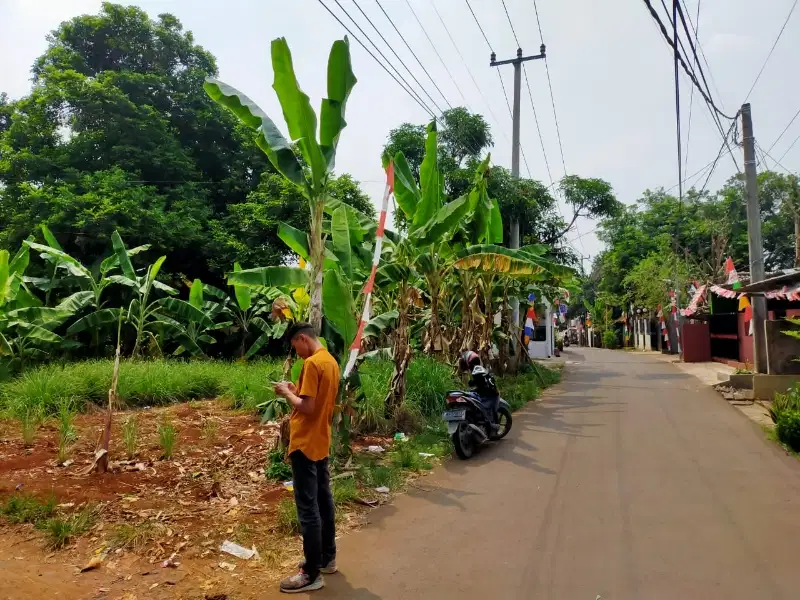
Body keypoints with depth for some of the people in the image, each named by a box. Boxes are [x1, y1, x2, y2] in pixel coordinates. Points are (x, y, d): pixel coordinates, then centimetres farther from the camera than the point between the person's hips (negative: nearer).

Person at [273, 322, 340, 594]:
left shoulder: (312, 363, -20)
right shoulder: (331, 361, 10)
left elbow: (307, 408, -23)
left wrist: (286, 392, -8)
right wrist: (297, 391, 11)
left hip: (305, 444, -10)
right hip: (321, 442, 10)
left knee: (308, 508, -2)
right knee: (323, 500, 17)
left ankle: (312, 574, 7)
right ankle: (327, 558, 30)